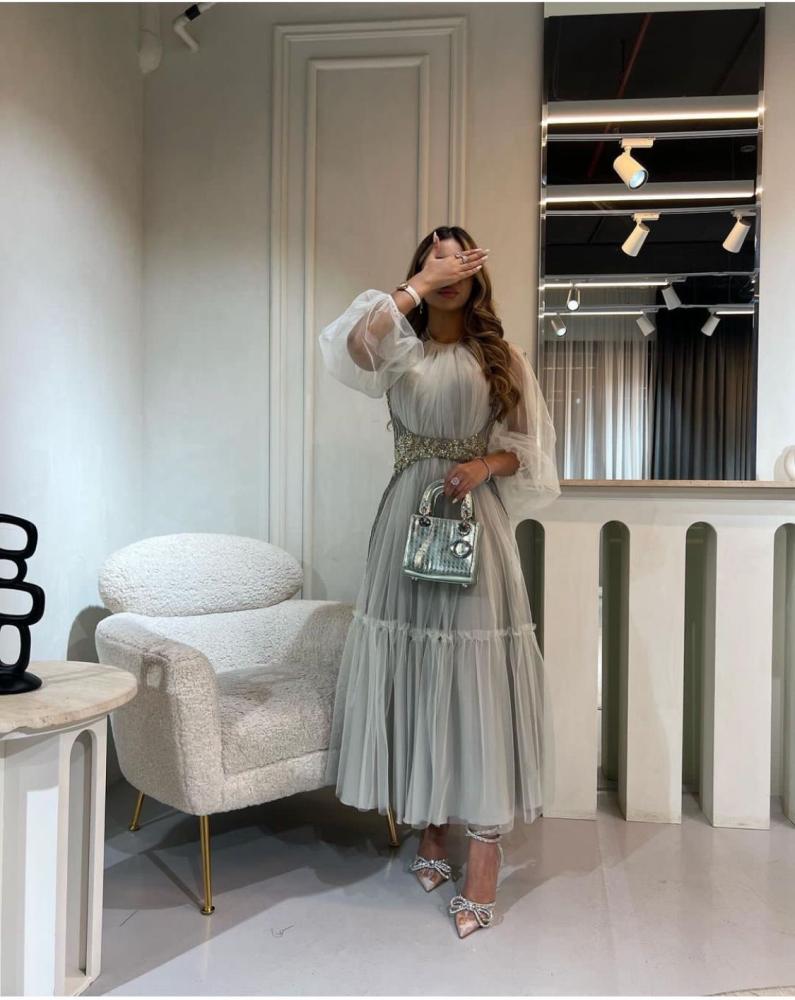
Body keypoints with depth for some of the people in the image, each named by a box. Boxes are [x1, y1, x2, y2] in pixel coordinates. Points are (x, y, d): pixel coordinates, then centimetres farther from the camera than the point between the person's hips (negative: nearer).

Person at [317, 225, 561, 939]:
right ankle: (431, 838, 22)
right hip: (409, 519, 1)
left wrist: (486, 464, -11)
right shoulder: (401, 351, 9)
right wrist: (419, 286, -12)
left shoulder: (502, 358, 10)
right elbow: (351, 348, -15)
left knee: (478, 680, -4)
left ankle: (483, 867, 4)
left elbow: (529, 448, 8)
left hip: (477, 523, -1)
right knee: (413, 674, 4)